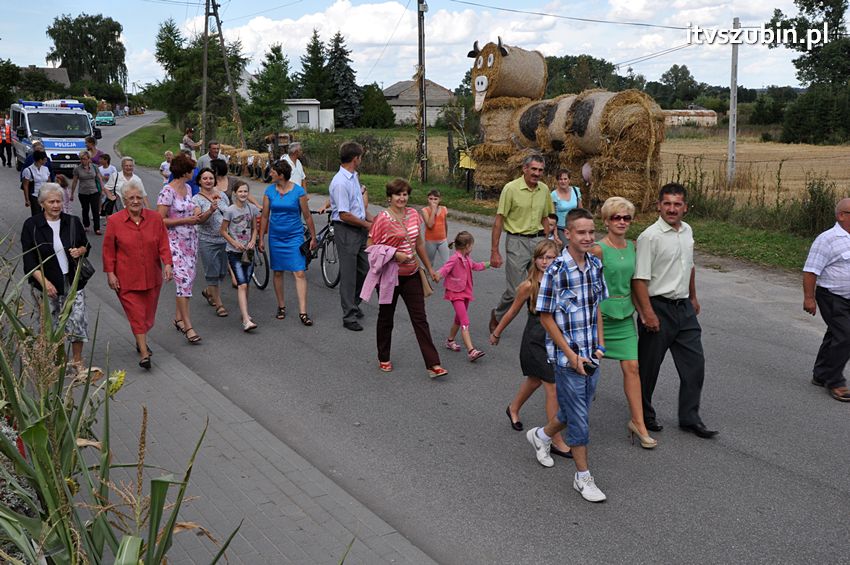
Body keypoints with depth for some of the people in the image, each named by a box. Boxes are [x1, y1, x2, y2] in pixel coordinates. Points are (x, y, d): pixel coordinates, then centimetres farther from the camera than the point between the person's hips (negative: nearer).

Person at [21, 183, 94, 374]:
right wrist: (44, 281, -18)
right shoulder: (31, 225, -4)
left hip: (73, 282, 2)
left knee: (78, 321, 0)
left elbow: (86, 245, 15)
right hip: (46, 284, -1)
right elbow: (29, 260, -7)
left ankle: (77, 360, 16)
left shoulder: (73, 222, 3)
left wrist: (80, 251, -9)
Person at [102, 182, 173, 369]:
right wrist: (110, 273, -5)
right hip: (126, 279, -3)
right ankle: (144, 353, -1)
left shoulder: (155, 218, 1)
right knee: (136, 314, -5)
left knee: (148, 313, 14)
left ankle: (141, 341, 38)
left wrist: (167, 264, -11)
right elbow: (108, 250, -1)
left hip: (152, 276, 3)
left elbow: (163, 243, 1)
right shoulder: (114, 221, -5)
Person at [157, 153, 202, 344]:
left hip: (191, 239, 8)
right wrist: (184, 220, -18)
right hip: (175, 242, -8)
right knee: (183, 280, -12)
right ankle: (188, 326, -10)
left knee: (189, 278, 11)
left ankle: (178, 317, 25)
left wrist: (195, 217, 7)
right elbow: (160, 220, -15)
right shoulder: (168, 192, -15)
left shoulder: (188, 188, 10)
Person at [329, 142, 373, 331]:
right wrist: (366, 224, -12)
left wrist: (371, 220, 7)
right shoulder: (340, 182, -21)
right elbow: (344, 215, -23)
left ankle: (354, 305, 36)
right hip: (346, 231, -9)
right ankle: (349, 316, 8)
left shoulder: (354, 177, 10)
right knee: (348, 274, -1)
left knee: (363, 270, 17)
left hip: (359, 230, 9)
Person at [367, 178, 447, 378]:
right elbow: (371, 247, -12)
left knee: (420, 319, 1)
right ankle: (383, 358, 31)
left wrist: (429, 268, 17)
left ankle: (433, 364, 0)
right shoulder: (382, 219, -13)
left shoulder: (413, 215, 4)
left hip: (411, 275, 4)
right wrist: (395, 255, -21)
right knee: (386, 317, 12)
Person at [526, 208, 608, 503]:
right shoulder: (556, 271, -17)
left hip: (591, 355, 6)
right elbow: (545, 317, -13)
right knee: (578, 417, 2)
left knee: (576, 409, 19)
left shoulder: (595, 265, 3)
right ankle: (583, 476, 17)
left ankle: (541, 436, 45)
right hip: (567, 356, -6)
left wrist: (600, 345, 6)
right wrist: (571, 355, -14)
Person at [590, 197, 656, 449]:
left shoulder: (632, 246, 5)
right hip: (601, 312, -5)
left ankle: (638, 423, 7)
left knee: (632, 366, 1)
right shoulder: (598, 249, -15)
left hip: (624, 314, 5)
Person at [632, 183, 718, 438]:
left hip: (684, 307, 7)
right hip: (658, 307, -7)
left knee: (694, 363, 7)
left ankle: (690, 418, 18)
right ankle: (644, 415, 23)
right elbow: (639, 279, -19)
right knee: (648, 366, 6)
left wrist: (693, 297, 27)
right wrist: (648, 313, -22)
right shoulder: (649, 237, -15)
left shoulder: (687, 231, 9)